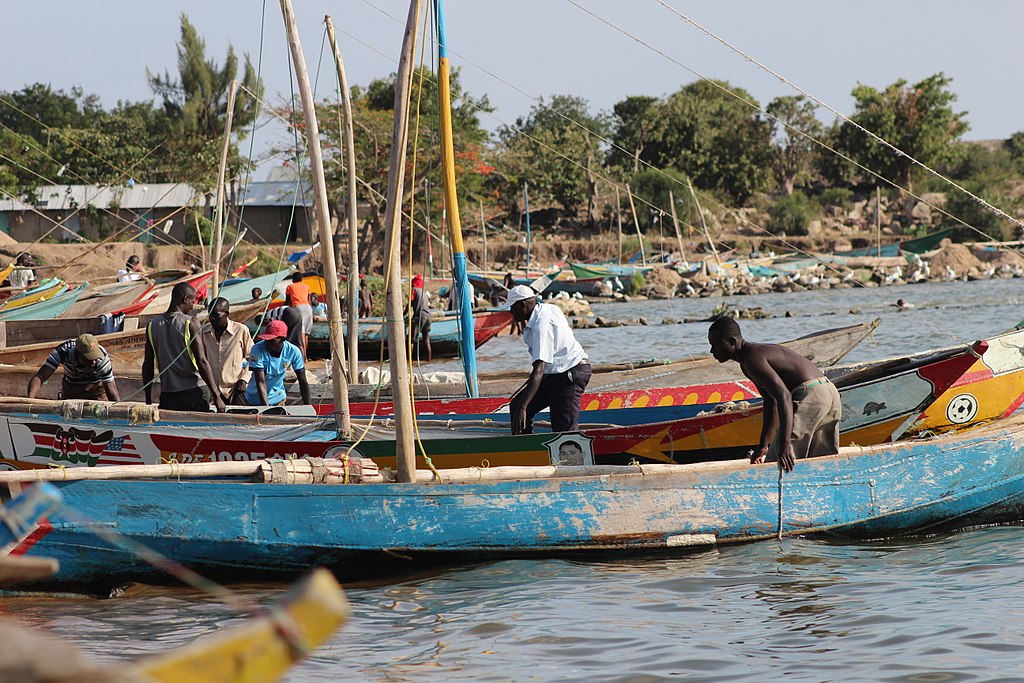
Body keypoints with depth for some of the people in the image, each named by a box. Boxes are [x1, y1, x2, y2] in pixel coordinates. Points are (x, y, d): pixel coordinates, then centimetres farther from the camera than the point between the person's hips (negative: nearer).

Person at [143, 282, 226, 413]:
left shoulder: (152, 325, 5)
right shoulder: (190, 323, -8)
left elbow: (147, 365, 9)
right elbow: (202, 361, -12)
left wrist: (148, 400, 16)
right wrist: (216, 395, -10)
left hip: (166, 397, 4)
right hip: (191, 394, -4)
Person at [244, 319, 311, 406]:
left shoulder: (293, 351, -18)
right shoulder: (257, 350, -26)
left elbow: (303, 382, -11)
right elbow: (261, 382, -28)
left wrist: (308, 406, -17)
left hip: (278, 398, 2)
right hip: (255, 401, -2)